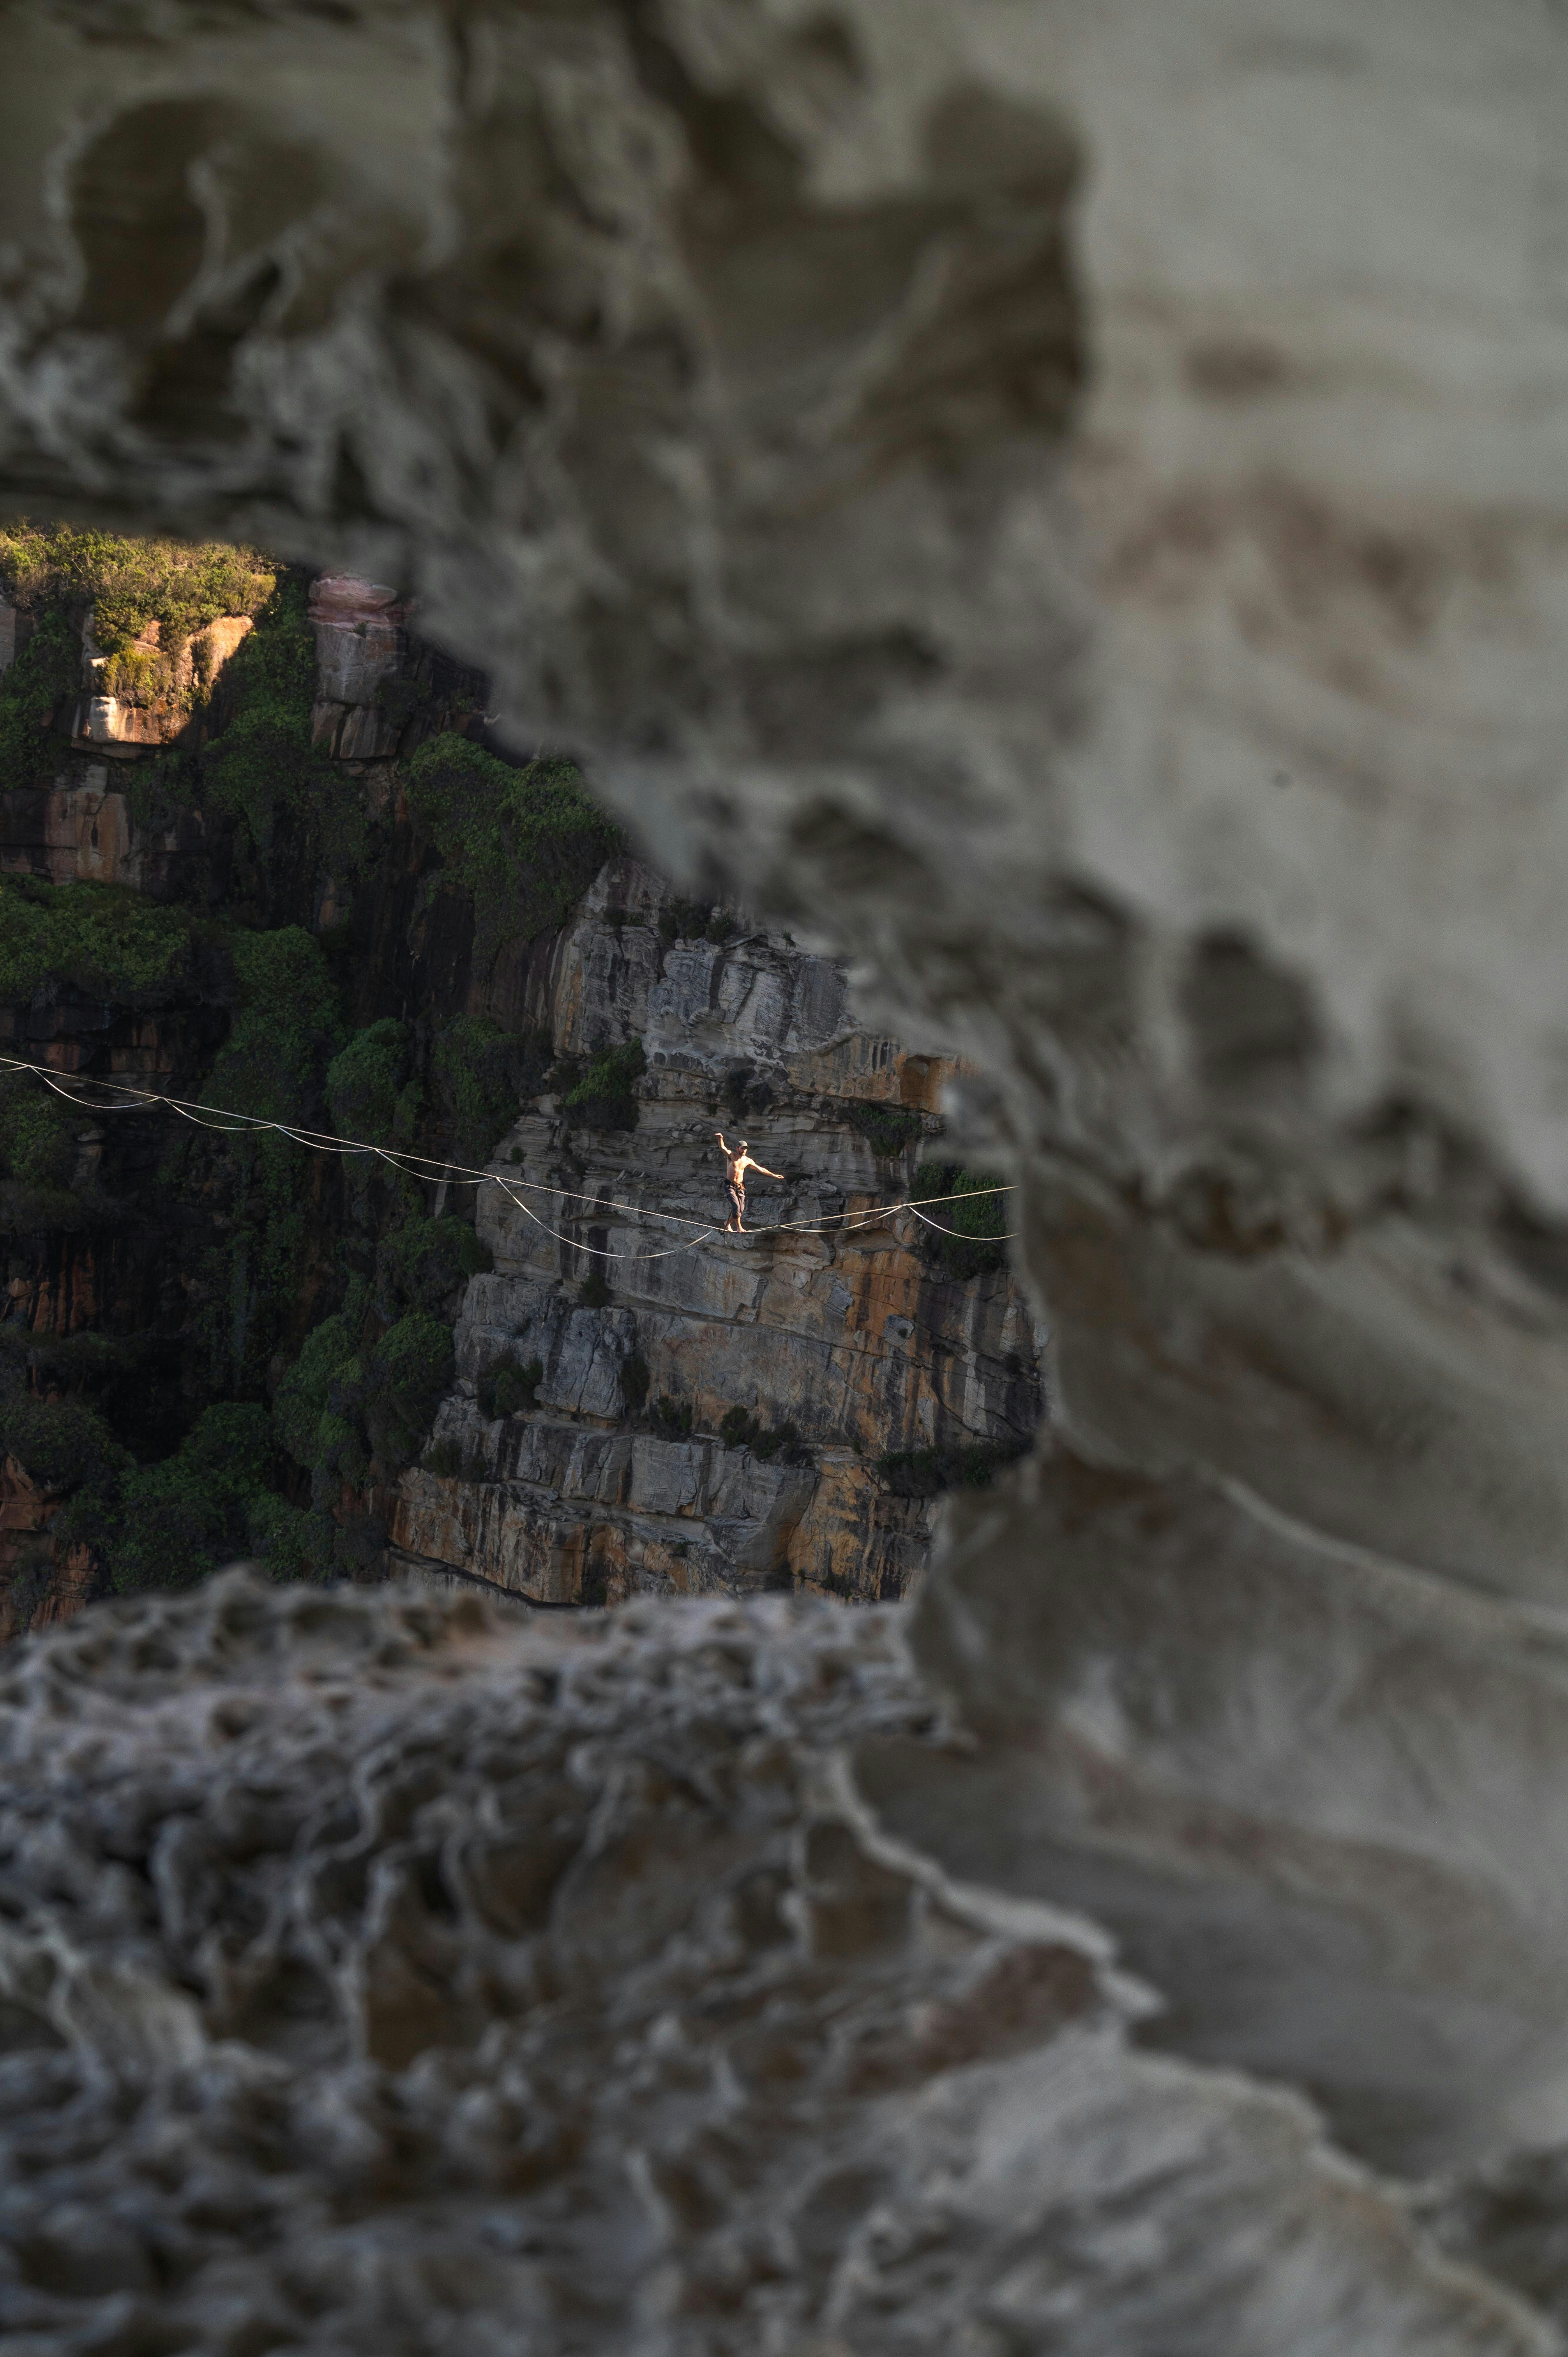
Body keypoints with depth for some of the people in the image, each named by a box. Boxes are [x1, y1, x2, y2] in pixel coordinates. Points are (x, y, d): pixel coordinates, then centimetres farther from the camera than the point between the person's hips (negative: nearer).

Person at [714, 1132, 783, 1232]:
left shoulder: (748, 1161, 7)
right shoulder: (731, 1155, -6)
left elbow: (761, 1169, 16)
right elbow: (723, 1148, -25)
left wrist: (774, 1175, 18)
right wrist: (721, 1139, -46)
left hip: (740, 1187, 5)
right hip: (731, 1186, -5)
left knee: (741, 1210, 1)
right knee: (736, 1207, -18)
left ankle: (728, 1223, 23)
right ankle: (739, 1227, -4)